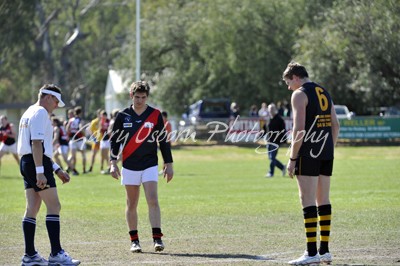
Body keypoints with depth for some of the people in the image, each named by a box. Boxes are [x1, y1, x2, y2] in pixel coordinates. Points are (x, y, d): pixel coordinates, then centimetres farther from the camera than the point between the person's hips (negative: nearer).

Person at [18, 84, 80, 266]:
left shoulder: (29, 113, 22)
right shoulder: (40, 113, -10)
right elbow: (36, 143, -20)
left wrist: (57, 170, 25)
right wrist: (40, 172, -25)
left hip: (26, 162, 10)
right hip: (37, 164, -10)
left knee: (32, 208, 9)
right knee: (54, 206, -7)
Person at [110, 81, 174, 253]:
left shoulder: (155, 115, 0)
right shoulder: (123, 116, 2)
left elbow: (163, 141, 5)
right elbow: (115, 140, 7)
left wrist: (168, 164, 2)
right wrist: (113, 163, -1)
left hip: (149, 165, -1)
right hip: (129, 166, 1)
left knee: (153, 200, -14)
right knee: (131, 204, 5)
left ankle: (157, 238, -16)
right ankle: (134, 240, 12)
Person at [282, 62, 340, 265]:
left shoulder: (300, 94, -7)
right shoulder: (324, 93, 17)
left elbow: (299, 129, -15)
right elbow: (335, 125, 17)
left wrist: (292, 159, -13)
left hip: (309, 154, -8)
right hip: (327, 153, 8)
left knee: (308, 201, -8)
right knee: (323, 200, 11)